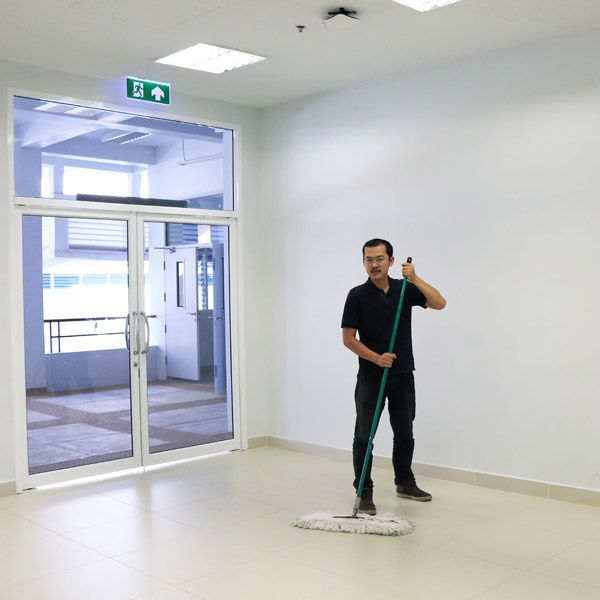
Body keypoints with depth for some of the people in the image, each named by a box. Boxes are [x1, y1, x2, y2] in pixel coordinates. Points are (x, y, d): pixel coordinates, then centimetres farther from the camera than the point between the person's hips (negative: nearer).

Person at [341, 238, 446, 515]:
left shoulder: (405, 289, 3)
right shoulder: (357, 295, -7)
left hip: (403, 375, 4)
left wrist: (415, 278, -19)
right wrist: (376, 358, -19)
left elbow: (439, 303, -10)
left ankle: (404, 482, 30)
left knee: (404, 434, 14)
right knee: (364, 436, -2)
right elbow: (348, 338, -8)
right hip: (370, 377, -3)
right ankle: (364, 491, 7)